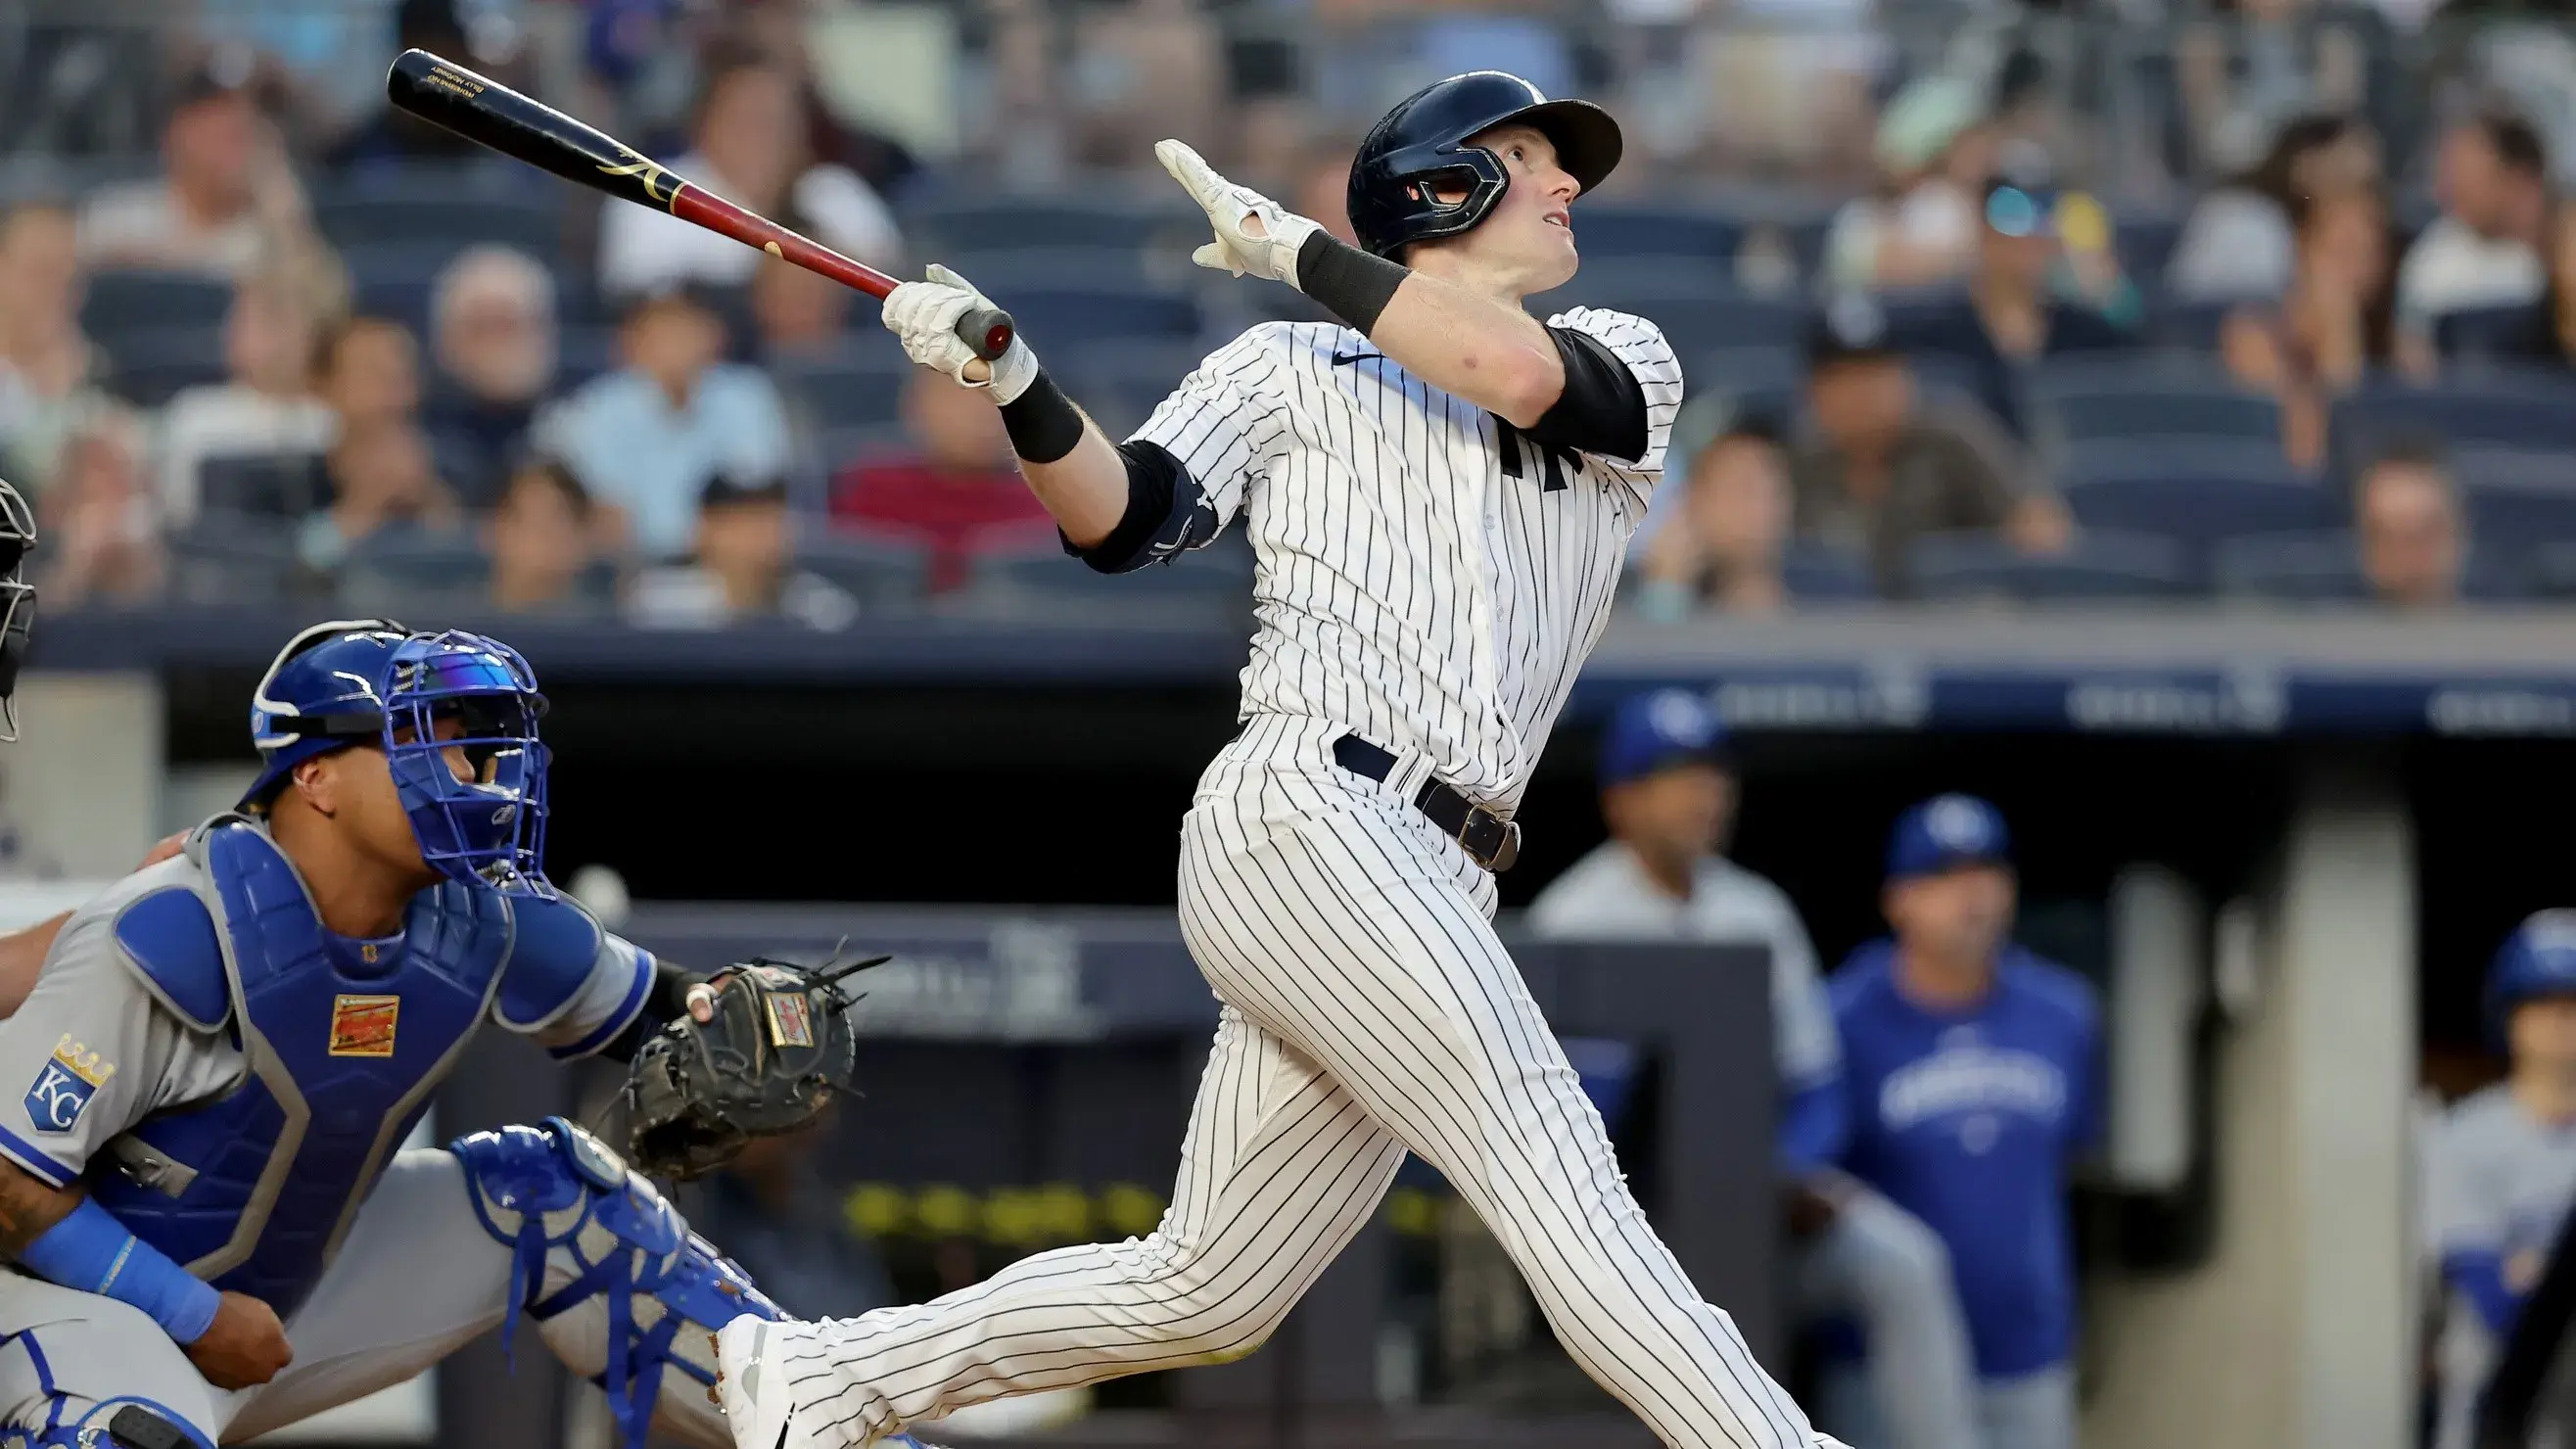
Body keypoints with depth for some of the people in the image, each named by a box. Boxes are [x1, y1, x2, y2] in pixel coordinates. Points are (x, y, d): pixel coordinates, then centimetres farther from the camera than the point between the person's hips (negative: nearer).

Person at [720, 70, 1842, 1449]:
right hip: (1308, 820, -5)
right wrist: (1015, 382, -16)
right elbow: (1120, 521, 0)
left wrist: (1288, 241, 1)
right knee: (1558, 1182, -17)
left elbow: (1521, 377, -5)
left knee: (1205, 1292, 9)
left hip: (1426, 887, 6)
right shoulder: (1290, 367, 11)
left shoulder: (1627, 364, 18)